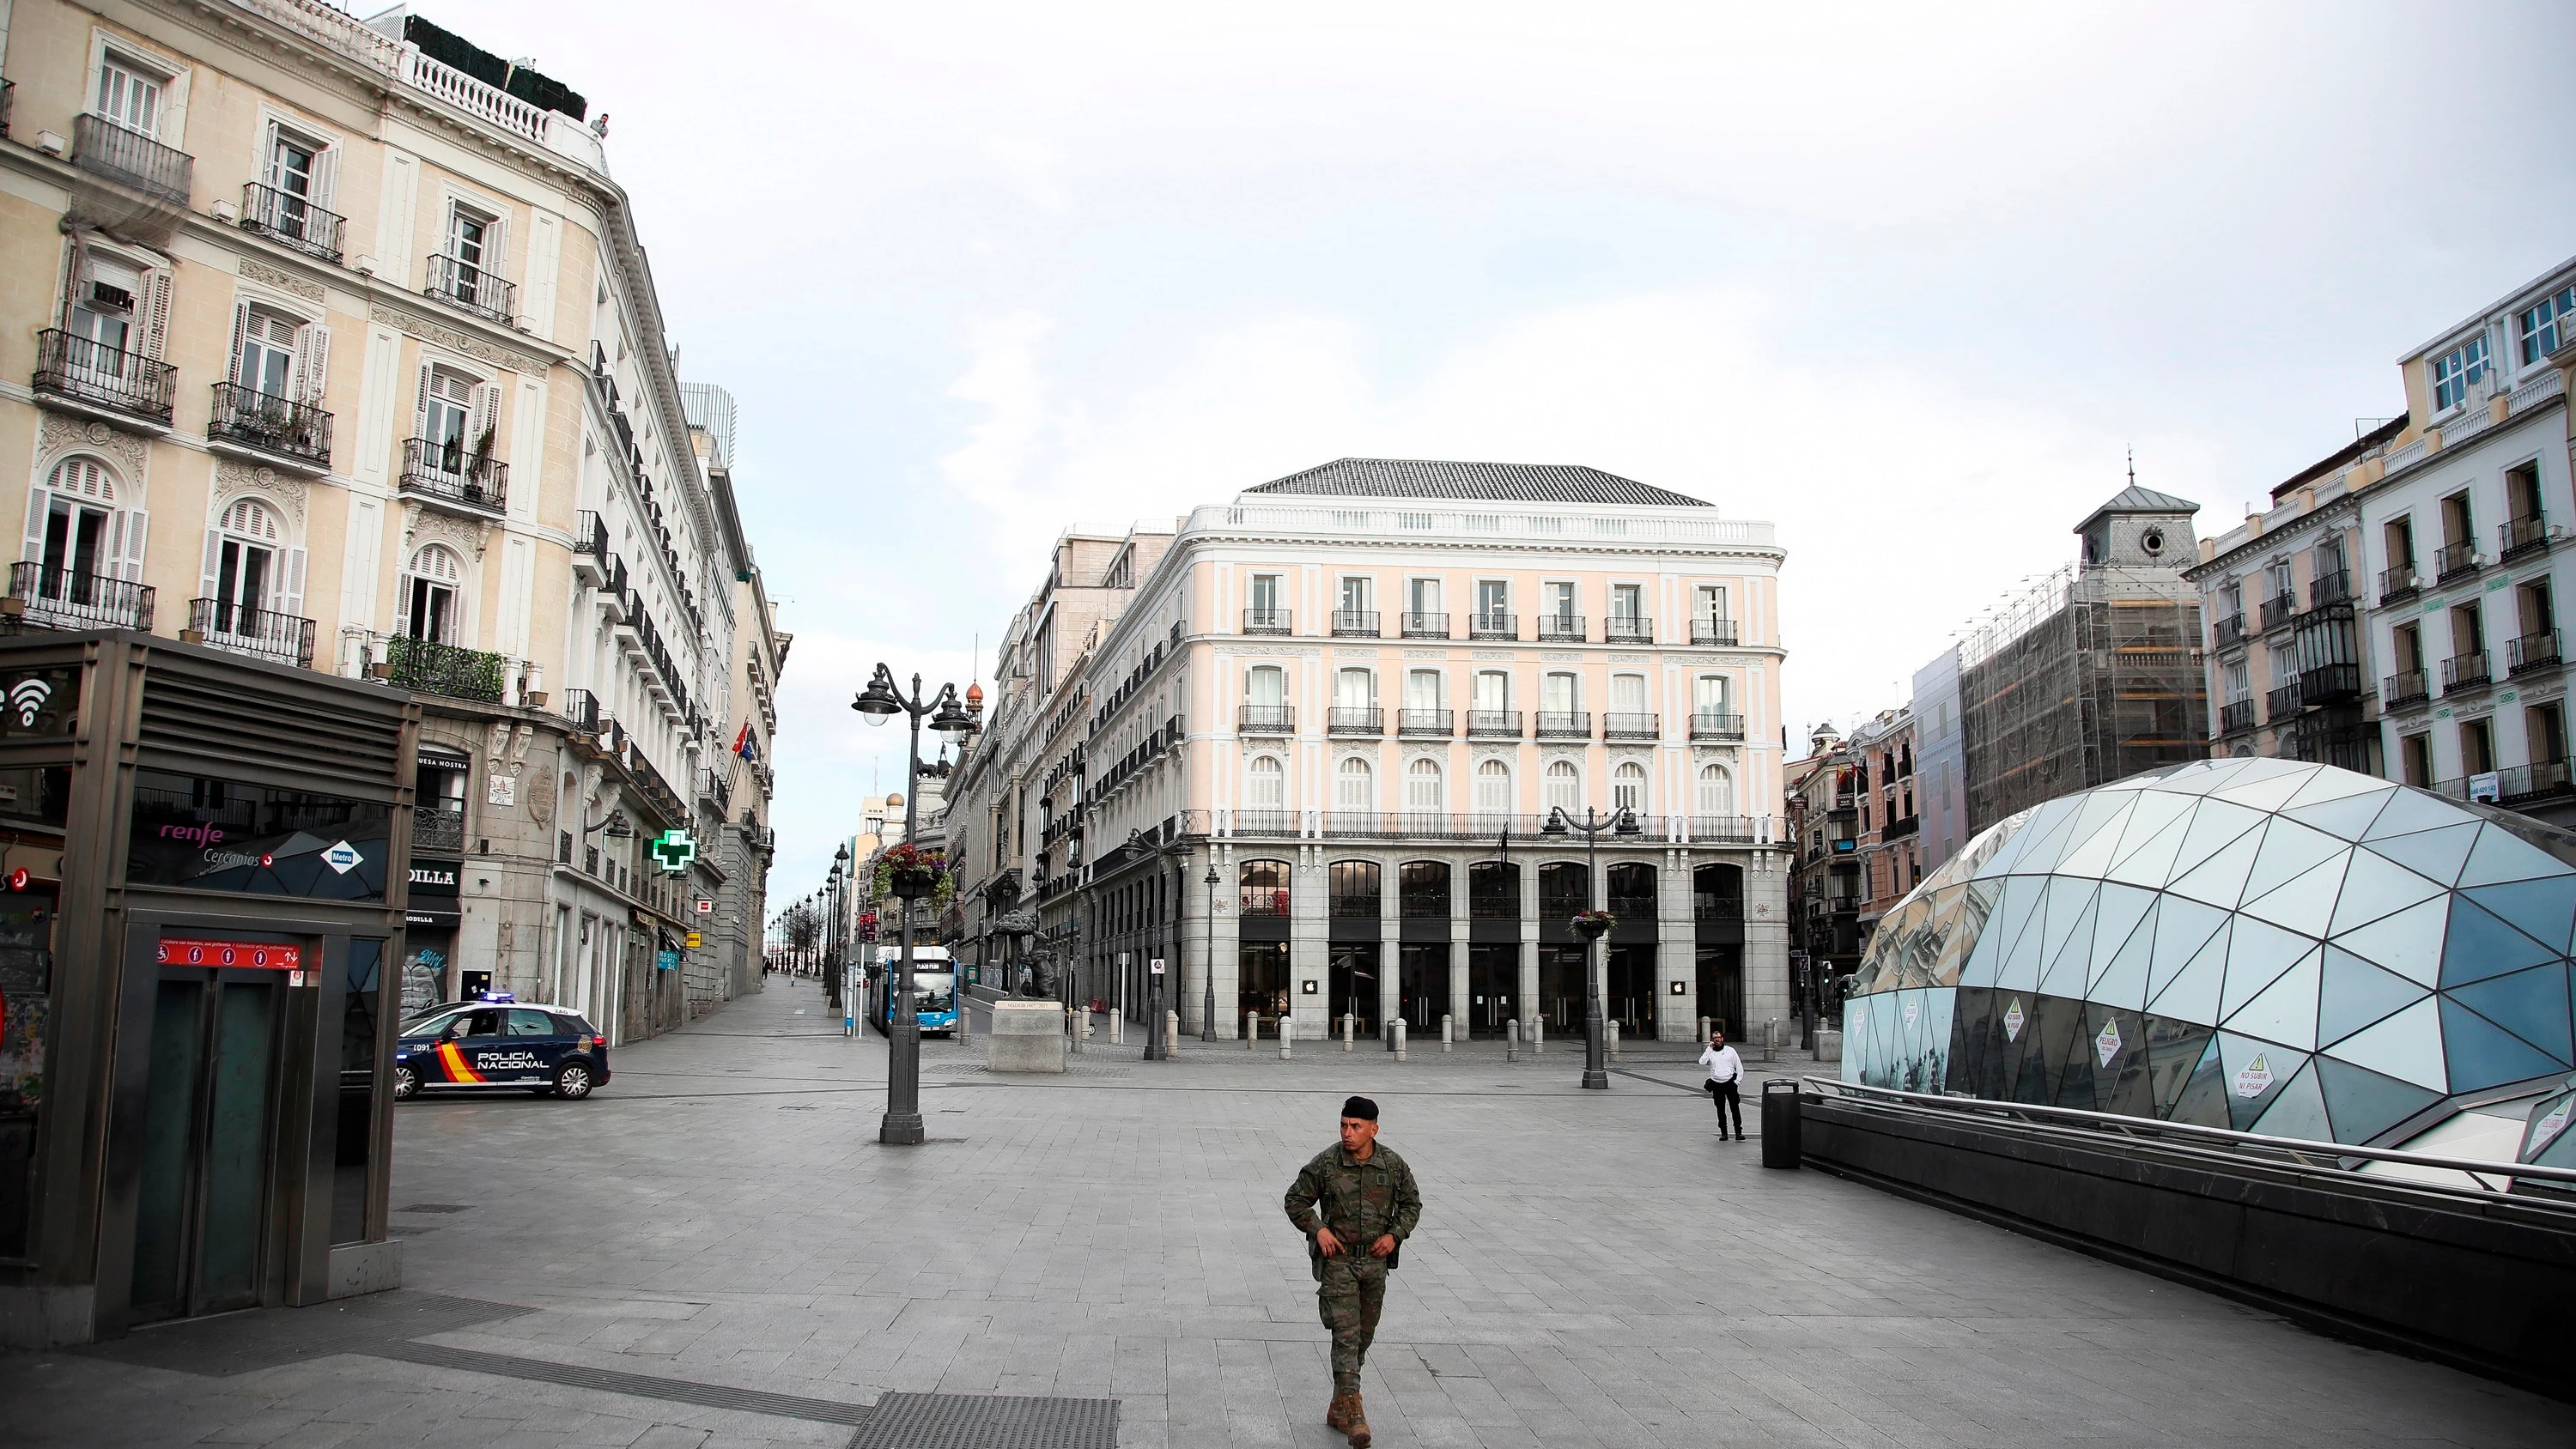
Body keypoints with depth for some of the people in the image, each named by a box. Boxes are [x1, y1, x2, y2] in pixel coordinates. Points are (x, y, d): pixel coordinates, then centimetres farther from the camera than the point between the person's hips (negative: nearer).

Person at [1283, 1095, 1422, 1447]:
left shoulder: (1393, 1164, -3)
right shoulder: (1325, 1164, -10)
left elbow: (1411, 1204, 10)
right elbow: (1296, 1199, 0)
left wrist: (1394, 1235, -5)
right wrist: (1317, 1229, -14)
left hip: (1375, 1261, 4)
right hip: (1338, 1260, -4)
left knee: (1363, 1337, 11)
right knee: (1346, 1334, -13)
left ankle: (1339, 1409, 25)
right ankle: (1353, 1412, -14)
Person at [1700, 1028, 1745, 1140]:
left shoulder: (1730, 1050, 7)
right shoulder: (1710, 1052, 8)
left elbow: (1739, 1067, 9)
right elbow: (1702, 1062, -11)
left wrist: (1737, 1081, -2)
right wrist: (1709, 1049, -8)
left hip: (1730, 1082, -1)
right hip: (1716, 1084, 1)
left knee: (1735, 1108, -7)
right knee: (1720, 1110, 6)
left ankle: (1738, 1132, -5)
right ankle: (1723, 1133, 12)